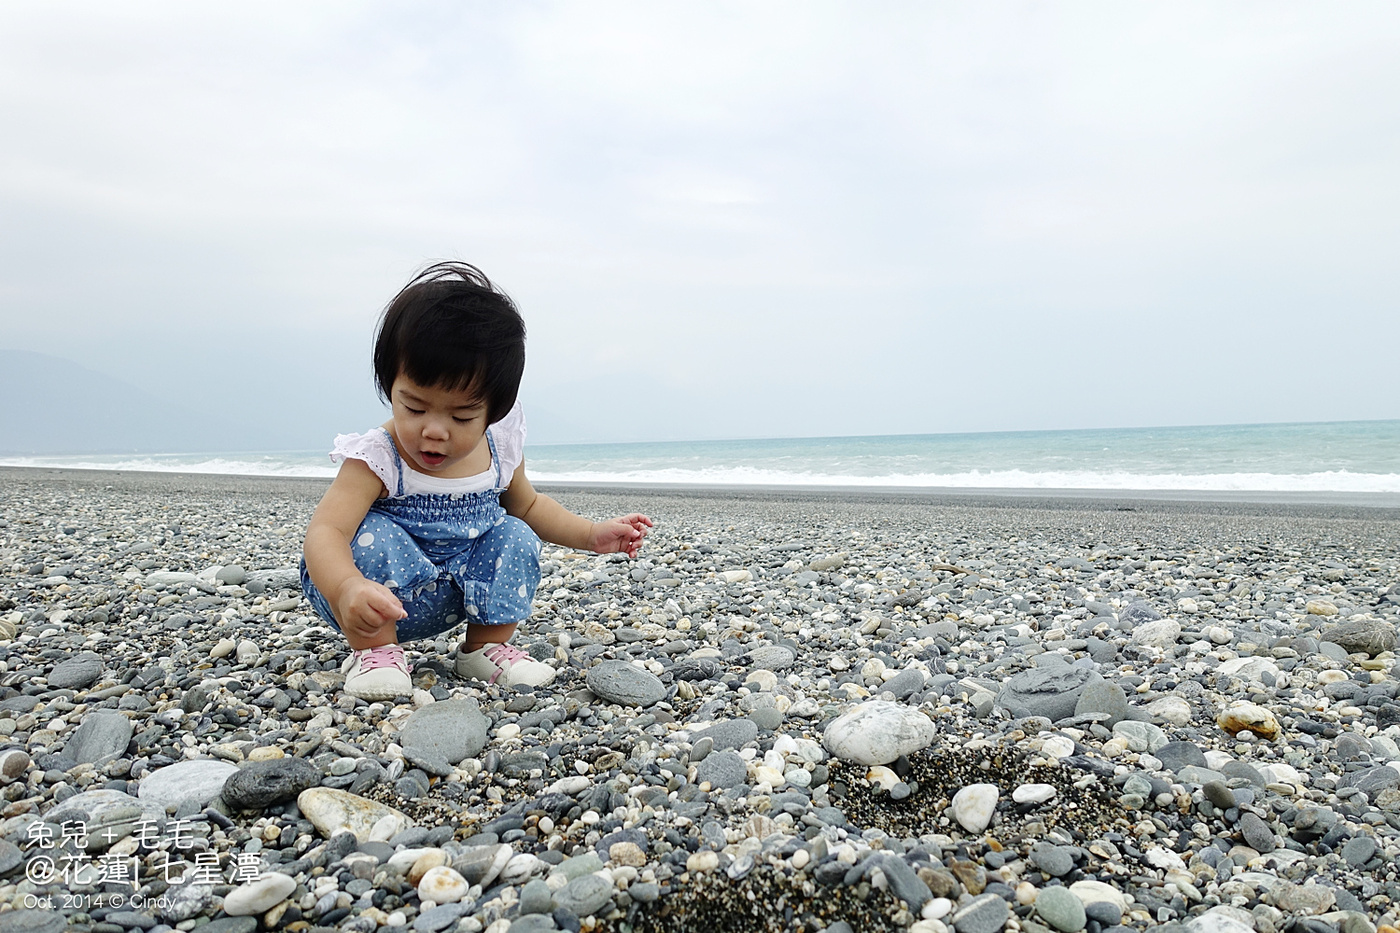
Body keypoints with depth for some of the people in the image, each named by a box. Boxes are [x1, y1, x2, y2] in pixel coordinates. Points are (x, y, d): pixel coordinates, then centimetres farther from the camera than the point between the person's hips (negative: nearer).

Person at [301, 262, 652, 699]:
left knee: (516, 538, -13)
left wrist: (591, 534, 2)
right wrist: (347, 589, -59)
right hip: (386, 603, -4)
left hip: (460, 594, 5)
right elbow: (325, 530, -37)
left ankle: (486, 645, 2)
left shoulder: (499, 452, -7)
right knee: (370, 536, -31)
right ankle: (373, 649, -11)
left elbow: (528, 505, 13)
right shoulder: (377, 458, -24)